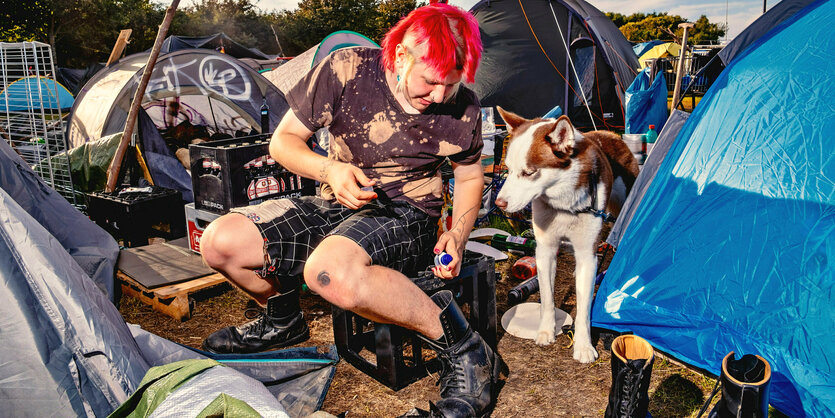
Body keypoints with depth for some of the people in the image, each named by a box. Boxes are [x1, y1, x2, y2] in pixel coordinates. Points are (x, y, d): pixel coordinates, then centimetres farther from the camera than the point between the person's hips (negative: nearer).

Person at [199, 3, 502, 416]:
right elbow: (283, 141, -2)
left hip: (406, 216, -3)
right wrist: (330, 170, -22)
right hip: (333, 206, 4)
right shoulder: (347, 69, -13)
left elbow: (470, 177, 9)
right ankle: (282, 318, 19)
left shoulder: (463, 107, -10)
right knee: (220, 242, -12)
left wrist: (458, 234, -8)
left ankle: (464, 352, -21)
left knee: (329, 270, -38)